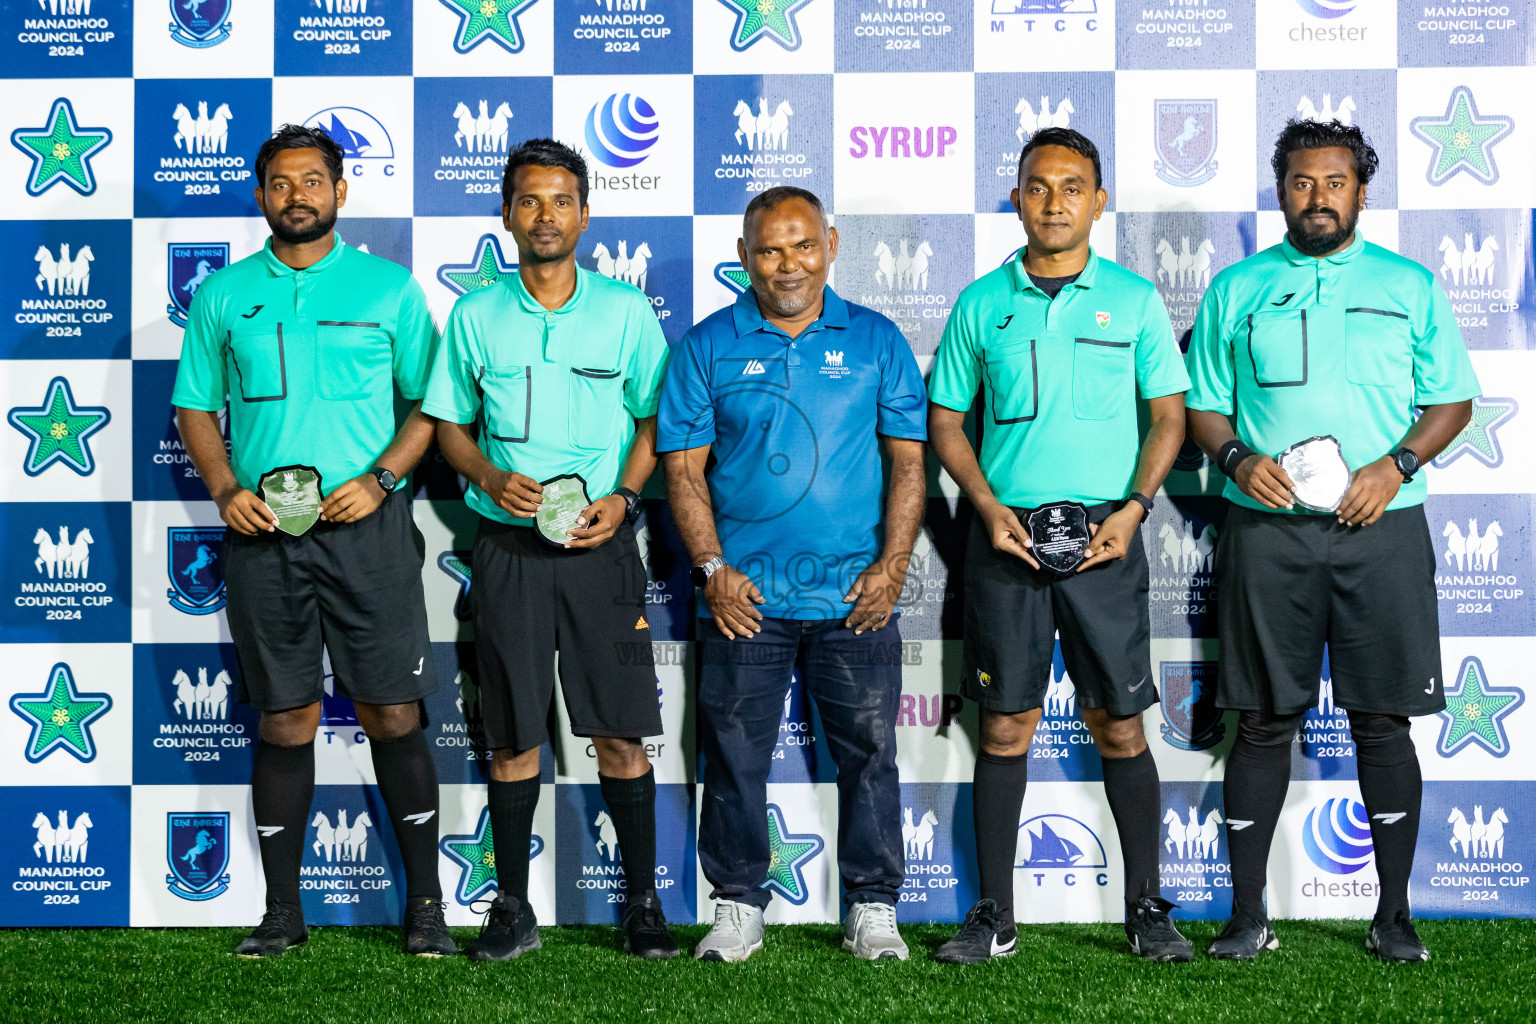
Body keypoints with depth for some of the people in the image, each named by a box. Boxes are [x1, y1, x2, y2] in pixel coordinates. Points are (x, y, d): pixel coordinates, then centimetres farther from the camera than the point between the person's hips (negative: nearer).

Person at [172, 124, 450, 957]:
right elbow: (195, 406, 13)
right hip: (262, 531, 2)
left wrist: (380, 478, -10)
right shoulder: (224, 294, 11)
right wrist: (225, 488, -3)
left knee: (393, 714, -1)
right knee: (285, 720, 6)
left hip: (365, 523, -1)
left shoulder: (389, 287, 6)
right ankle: (282, 912, 16)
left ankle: (425, 905, 9)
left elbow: (430, 403, 5)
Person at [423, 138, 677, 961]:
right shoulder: (475, 316, 6)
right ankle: (512, 908, 18)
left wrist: (621, 498, -9)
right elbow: (449, 424, 11)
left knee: (620, 734, 1)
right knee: (513, 736, 6)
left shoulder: (626, 310, 4)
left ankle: (643, 903, 14)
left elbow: (653, 419, 8)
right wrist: (491, 478, -9)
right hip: (508, 547, 1)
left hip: (601, 546, -1)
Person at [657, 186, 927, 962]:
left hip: (855, 593, 0)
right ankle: (738, 906, 18)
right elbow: (683, 467, 3)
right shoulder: (708, 346, 5)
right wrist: (712, 568, -6)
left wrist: (892, 564, -4)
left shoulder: (875, 340, 7)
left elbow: (907, 459, 6)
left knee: (868, 750, 5)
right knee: (735, 752, 5)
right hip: (743, 592, 0)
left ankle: (873, 909, 17)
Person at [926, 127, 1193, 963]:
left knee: (1120, 727, 3)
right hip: (1007, 535, 1)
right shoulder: (981, 303, 6)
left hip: (1104, 537, 0)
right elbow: (945, 421, 10)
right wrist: (989, 507, -6)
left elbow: (1169, 414, 6)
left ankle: (1145, 909, 15)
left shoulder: (1133, 297, 5)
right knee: (1004, 728, 4)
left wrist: (1132, 509, -8)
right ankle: (994, 916, 13)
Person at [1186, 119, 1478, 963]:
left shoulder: (1409, 285, 10)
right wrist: (1236, 458, -9)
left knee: (1382, 720, 2)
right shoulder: (1235, 289, 11)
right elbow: (1203, 405, 12)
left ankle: (1393, 914, 12)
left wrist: (1396, 464, -8)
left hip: (1382, 527, 0)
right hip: (1267, 528, 0)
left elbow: (1453, 399, 10)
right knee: (1264, 722, 3)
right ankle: (1247, 912, 11)